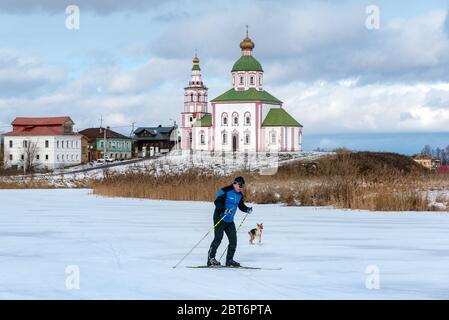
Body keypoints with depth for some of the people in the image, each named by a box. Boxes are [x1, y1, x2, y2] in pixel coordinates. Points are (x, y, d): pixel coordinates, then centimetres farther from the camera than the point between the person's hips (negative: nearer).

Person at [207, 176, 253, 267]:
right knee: (218, 238, -15)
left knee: (233, 240, 2)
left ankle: (229, 260, 11)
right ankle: (210, 259, -9)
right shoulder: (225, 191, -14)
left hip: (230, 221, 8)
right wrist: (224, 210, -33)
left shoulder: (239, 195, 9)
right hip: (220, 218, -7)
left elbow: (241, 205, 19)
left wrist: (247, 209, -1)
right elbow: (217, 202, -20)